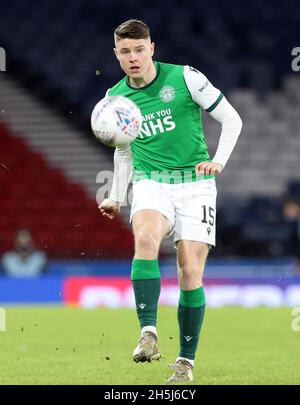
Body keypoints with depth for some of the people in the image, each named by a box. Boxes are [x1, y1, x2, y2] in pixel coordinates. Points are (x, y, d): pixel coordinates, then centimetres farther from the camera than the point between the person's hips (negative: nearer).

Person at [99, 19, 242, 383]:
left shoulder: (185, 78, -5)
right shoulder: (115, 98, 7)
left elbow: (231, 120, 1)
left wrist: (219, 161, -12)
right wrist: (116, 198, 16)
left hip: (195, 183, -2)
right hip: (151, 183, 2)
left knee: (190, 273, -9)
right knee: (145, 237, -32)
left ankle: (186, 360, 8)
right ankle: (148, 335, -37)